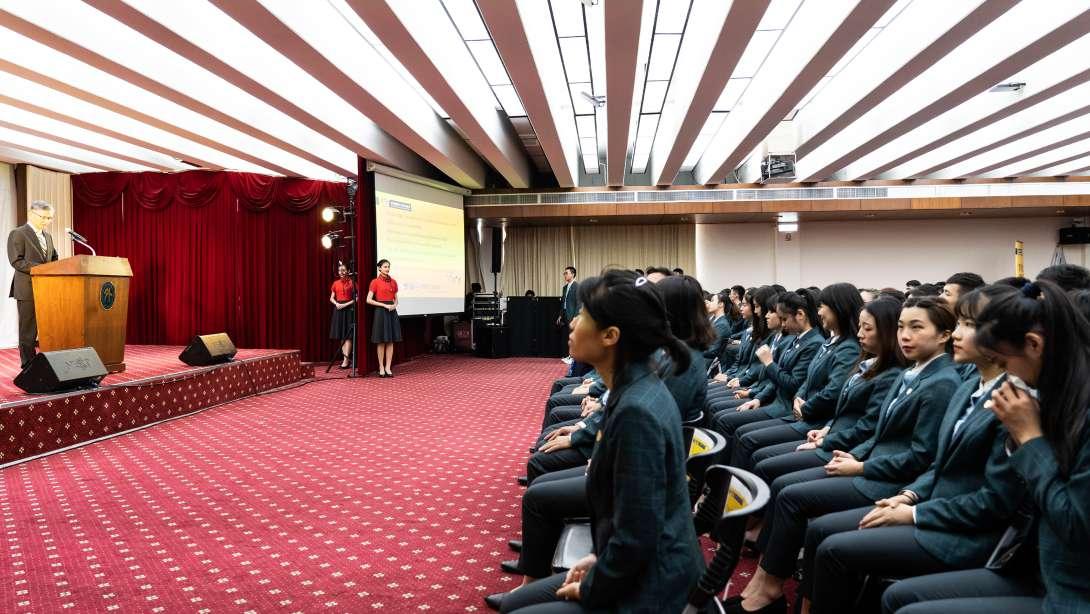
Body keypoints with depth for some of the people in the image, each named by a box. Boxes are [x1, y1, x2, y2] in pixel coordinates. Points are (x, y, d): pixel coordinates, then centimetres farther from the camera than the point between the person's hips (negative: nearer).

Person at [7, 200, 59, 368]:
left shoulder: (47, 237, 17)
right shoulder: (17, 234, -5)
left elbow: (54, 259, 21)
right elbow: (16, 261, -14)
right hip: (28, 290, -7)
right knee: (28, 330, -1)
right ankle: (28, 366, 5)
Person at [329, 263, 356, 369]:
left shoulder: (351, 282, -2)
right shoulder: (336, 283, 9)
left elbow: (356, 298, -5)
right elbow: (331, 298, 11)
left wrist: (346, 304, -14)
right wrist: (336, 304, -8)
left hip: (349, 309, -4)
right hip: (338, 309, 4)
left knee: (348, 335, -7)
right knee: (341, 335, 5)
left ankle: (346, 360, -10)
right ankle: (344, 358, 10)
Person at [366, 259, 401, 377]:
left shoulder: (393, 282, 10)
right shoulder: (375, 282, -4)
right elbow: (369, 300, -9)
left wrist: (394, 305, -4)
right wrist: (384, 305, -14)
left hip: (392, 312, 5)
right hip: (380, 311, -4)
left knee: (391, 341, 3)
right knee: (381, 341, -1)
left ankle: (388, 367, 8)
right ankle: (381, 368, 7)